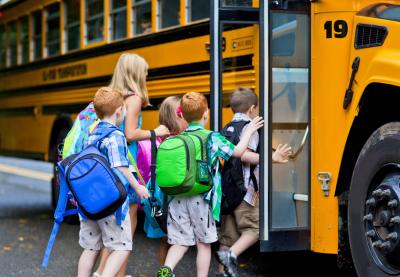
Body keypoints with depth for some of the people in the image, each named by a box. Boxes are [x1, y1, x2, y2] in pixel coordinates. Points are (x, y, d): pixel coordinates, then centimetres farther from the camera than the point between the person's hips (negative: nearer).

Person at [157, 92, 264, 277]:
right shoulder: (212, 138, -6)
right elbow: (238, 151, -1)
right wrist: (249, 131, 11)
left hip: (177, 198, 3)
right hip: (201, 199, -3)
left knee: (180, 241, 8)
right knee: (203, 244, 9)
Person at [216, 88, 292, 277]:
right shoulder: (249, 127, -7)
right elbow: (244, 155, -22)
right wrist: (272, 158, -24)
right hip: (244, 189, -8)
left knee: (229, 232, 11)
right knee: (254, 228, -1)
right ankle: (231, 255, -19)